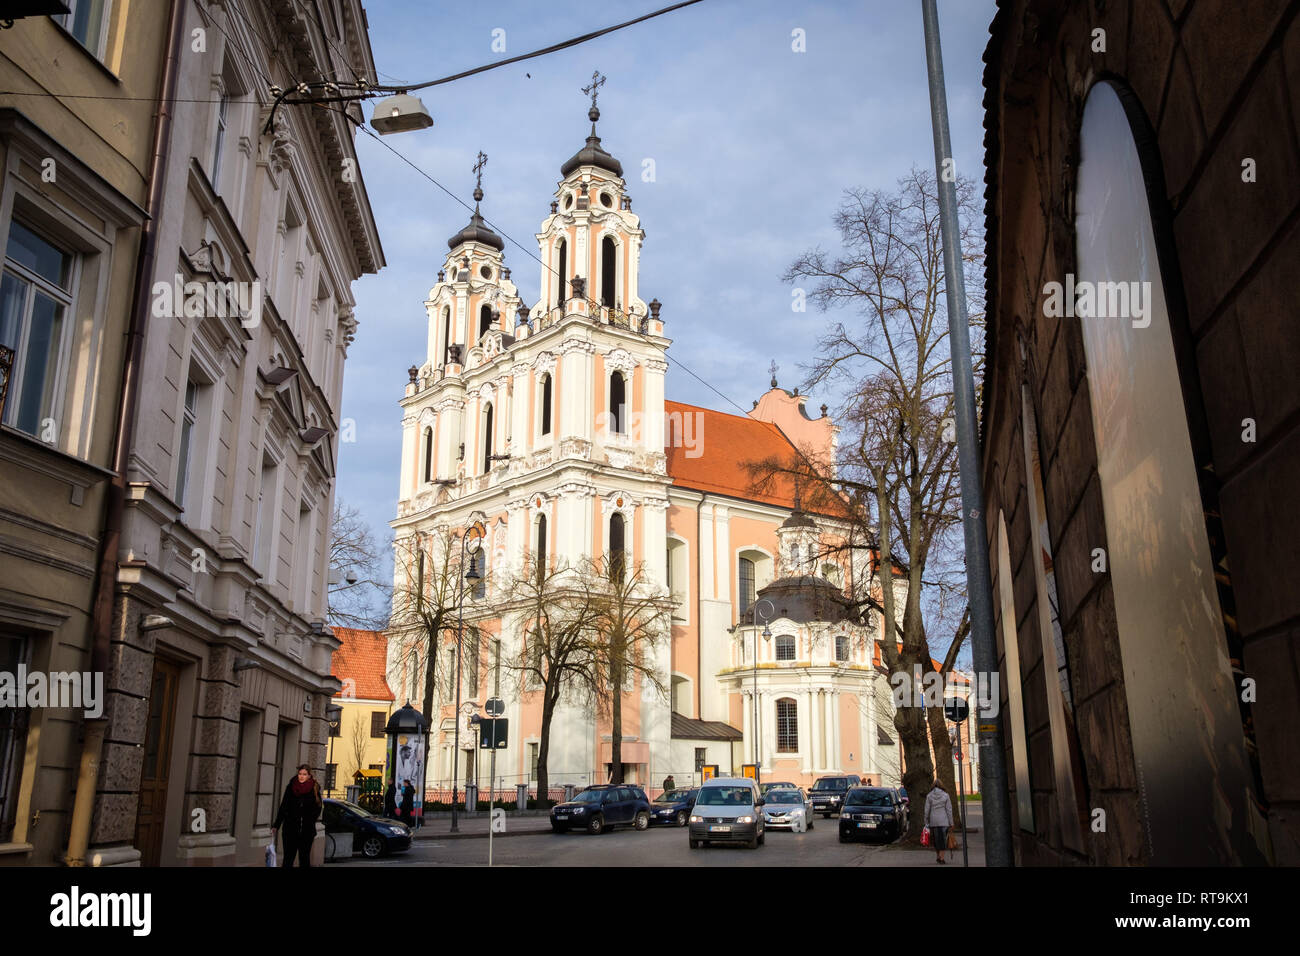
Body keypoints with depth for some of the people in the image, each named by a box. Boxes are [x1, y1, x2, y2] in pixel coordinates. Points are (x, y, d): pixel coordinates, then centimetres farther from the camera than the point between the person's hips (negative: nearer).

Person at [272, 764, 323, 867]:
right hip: (290, 829, 1)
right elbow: (283, 807, 6)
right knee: (288, 858, 0)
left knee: (304, 858, 6)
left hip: (307, 831, -1)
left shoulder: (314, 789, -2)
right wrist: (276, 825, 3)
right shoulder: (291, 787, 2)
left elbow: (318, 808, 3)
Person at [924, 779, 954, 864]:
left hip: (933, 821, 1)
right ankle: (941, 858, -1)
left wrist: (926, 822, 7)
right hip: (943, 820, -1)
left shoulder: (929, 796, -1)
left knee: (936, 839, 15)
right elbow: (949, 810, -2)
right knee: (943, 839, 5)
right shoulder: (945, 796, -2)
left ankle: (937, 856, 19)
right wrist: (951, 823, 3)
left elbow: (927, 810, -1)